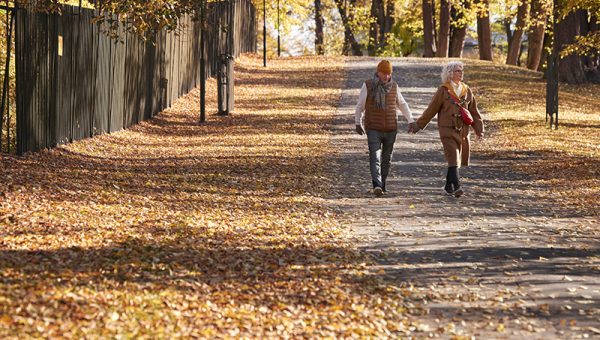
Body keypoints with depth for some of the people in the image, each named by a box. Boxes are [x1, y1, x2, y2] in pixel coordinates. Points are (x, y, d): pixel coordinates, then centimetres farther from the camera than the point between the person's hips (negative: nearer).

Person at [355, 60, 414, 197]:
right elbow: (360, 105, 6)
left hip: (390, 129, 3)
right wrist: (358, 123, 8)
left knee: (387, 158, 9)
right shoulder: (368, 85, -3)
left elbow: (402, 104, 16)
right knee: (375, 157, -15)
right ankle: (377, 185, -26)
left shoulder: (393, 86, 5)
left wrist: (411, 121, 10)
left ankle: (382, 183, 22)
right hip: (373, 129, -3)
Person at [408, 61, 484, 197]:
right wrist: (418, 125, 1)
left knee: (458, 159, 10)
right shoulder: (443, 90, -3)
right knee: (453, 158, -16)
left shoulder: (467, 91, 10)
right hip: (448, 130, -5)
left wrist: (479, 129, 9)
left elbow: (474, 112, 15)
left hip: (463, 130, 5)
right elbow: (431, 109, 1)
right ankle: (457, 187, -22)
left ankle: (449, 185, 24)